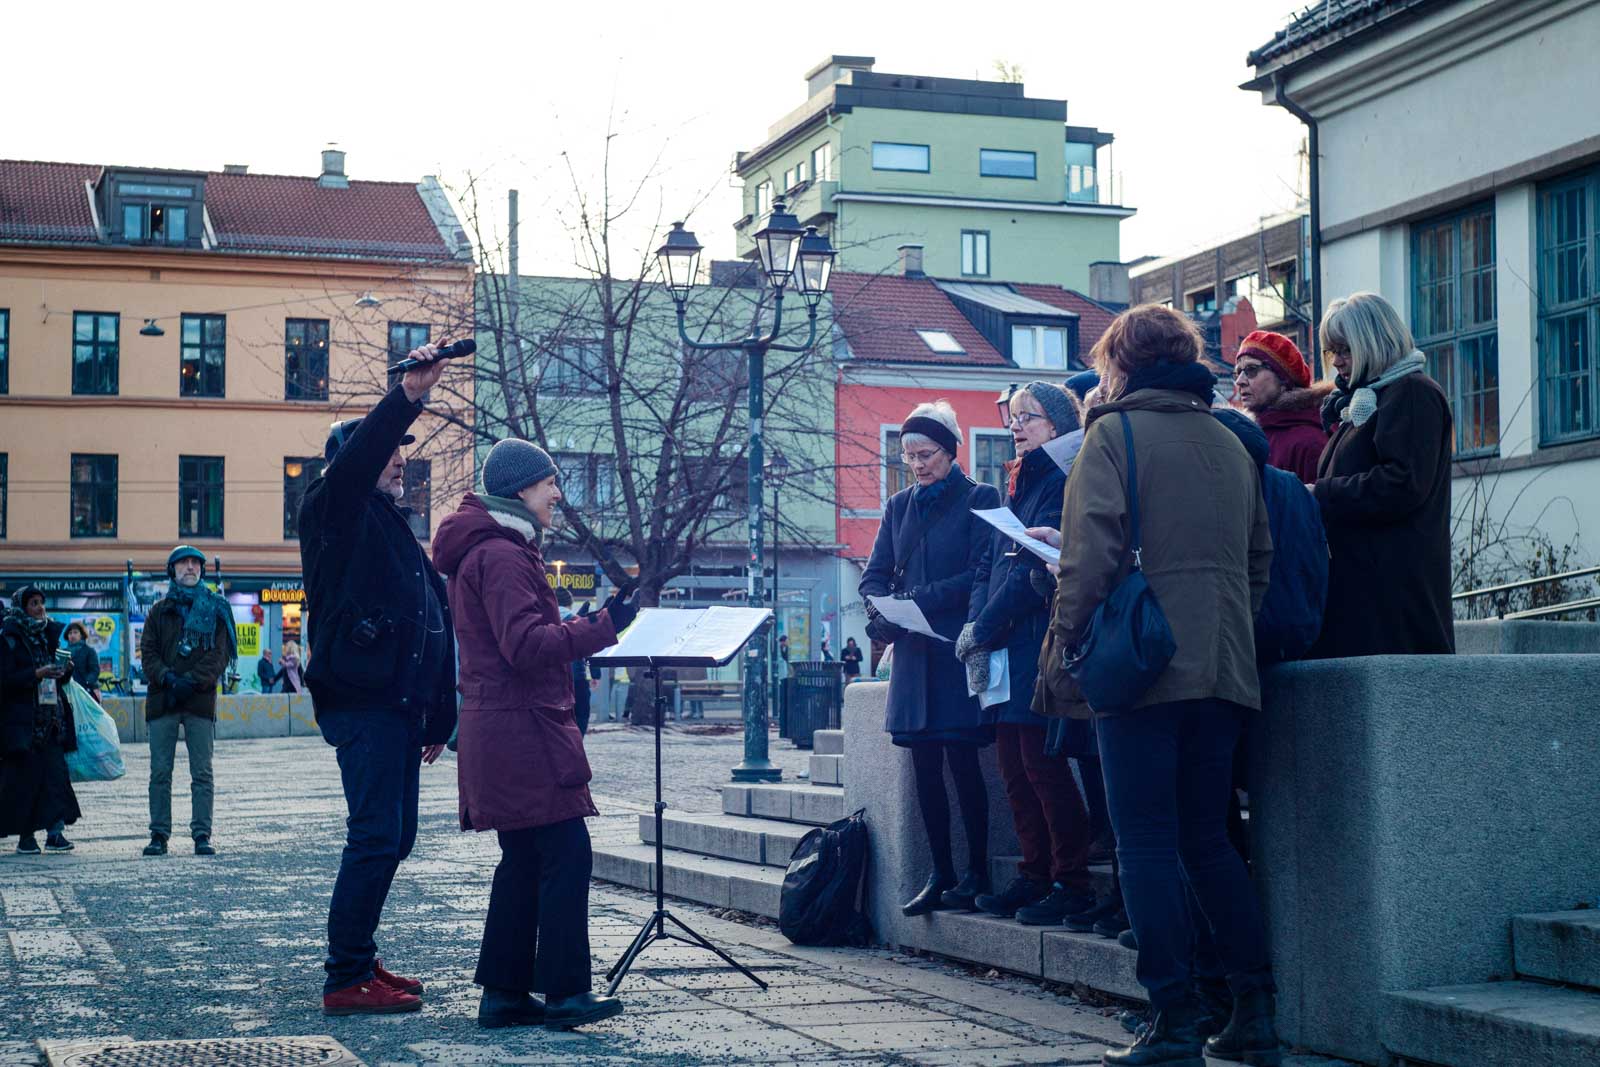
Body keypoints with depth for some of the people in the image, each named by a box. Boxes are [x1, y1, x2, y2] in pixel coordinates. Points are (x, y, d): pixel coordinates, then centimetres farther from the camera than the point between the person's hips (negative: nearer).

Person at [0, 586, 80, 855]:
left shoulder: (48, 634, 15)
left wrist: (65, 670, 0)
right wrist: (37, 674, -20)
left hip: (50, 717, 5)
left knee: (55, 770, -6)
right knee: (25, 774, -5)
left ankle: (55, 831, -9)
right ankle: (25, 836, 3)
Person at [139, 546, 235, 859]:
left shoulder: (215, 609, 10)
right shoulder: (160, 610, 15)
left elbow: (220, 654, 2)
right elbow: (147, 652, 7)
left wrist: (192, 681, -12)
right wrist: (168, 679, -11)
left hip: (200, 700, -1)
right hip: (162, 700, 1)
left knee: (202, 773, -3)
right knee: (160, 772, 0)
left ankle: (202, 834, 0)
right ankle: (159, 835, 5)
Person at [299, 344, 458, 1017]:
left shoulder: (396, 530, 24)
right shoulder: (337, 513, -1)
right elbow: (355, 458, -25)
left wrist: (437, 718, 19)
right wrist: (407, 397, -36)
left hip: (400, 705, 9)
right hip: (362, 703, -9)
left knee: (393, 837, 12)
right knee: (375, 837, -12)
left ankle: (360, 961, 21)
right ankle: (346, 980, -9)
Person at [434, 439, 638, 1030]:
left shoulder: (489, 551, 20)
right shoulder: (501, 555, -14)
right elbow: (527, 647, -21)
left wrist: (578, 626, 24)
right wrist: (601, 628, -21)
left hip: (500, 731, 11)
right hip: (523, 730, -11)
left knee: (524, 859, 12)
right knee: (566, 854, -9)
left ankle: (504, 993, 15)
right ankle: (564, 992, -7)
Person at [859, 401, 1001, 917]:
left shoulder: (979, 499, -1)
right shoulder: (899, 506, 16)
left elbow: (981, 574, -10)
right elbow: (875, 575, 12)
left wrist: (919, 598, -19)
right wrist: (881, 612, -9)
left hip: (960, 651, -5)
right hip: (913, 653, 5)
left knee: (961, 758, -6)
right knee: (924, 765, 4)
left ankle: (977, 870, 4)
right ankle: (941, 874, 10)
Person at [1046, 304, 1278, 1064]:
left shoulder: (1114, 432, -3)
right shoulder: (1229, 440, 15)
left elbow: (1091, 547, -12)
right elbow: (1261, 554, 18)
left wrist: (1065, 638, -5)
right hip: (1225, 664, 6)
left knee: (1148, 843, -2)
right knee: (1208, 836, 13)